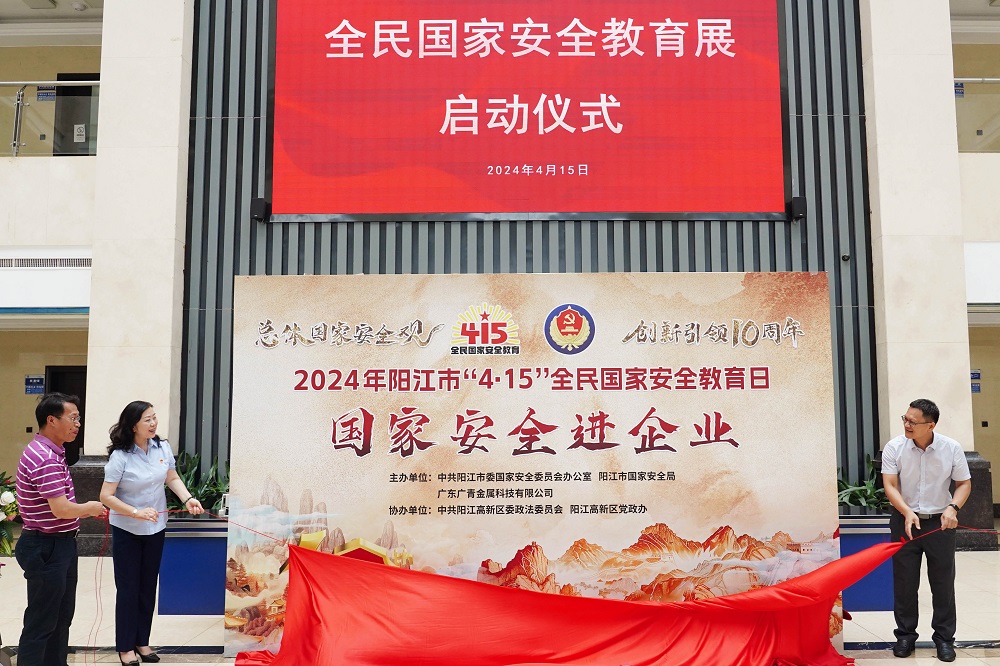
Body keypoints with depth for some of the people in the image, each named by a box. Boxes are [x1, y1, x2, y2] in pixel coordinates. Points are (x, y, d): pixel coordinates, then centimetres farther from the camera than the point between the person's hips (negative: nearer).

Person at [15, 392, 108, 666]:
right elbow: (62, 509, -27)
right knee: (40, 622, 1)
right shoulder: (45, 458, -23)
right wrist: (88, 508, -10)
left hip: (59, 545, 10)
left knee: (62, 616, 19)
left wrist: (88, 511, 10)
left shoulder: (51, 452, 11)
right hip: (46, 548, -10)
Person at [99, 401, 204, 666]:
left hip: (155, 529, 4)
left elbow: (172, 478, 7)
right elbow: (106, 496, -19)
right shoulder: (120, 456, -20)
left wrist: (188, 499, -9)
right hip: (127, 531, -4)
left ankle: (142, 641, 28)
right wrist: (136, 513, -29)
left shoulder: (163, 447, -6)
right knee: (128, 589, 5)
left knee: (148, 587, 14)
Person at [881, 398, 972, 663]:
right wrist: (907, 512, -28)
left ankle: (944, 637, 20)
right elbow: (890, 486, -13)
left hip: (939, 522, 0)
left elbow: (964, 483, 0)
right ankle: (905, 635, 20)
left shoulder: (951, 448, -10)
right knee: (904, 581, 6)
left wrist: (953, 508, -18)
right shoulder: (894, 448, -12)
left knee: (943, 582, 6)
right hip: (905, 520, 0)